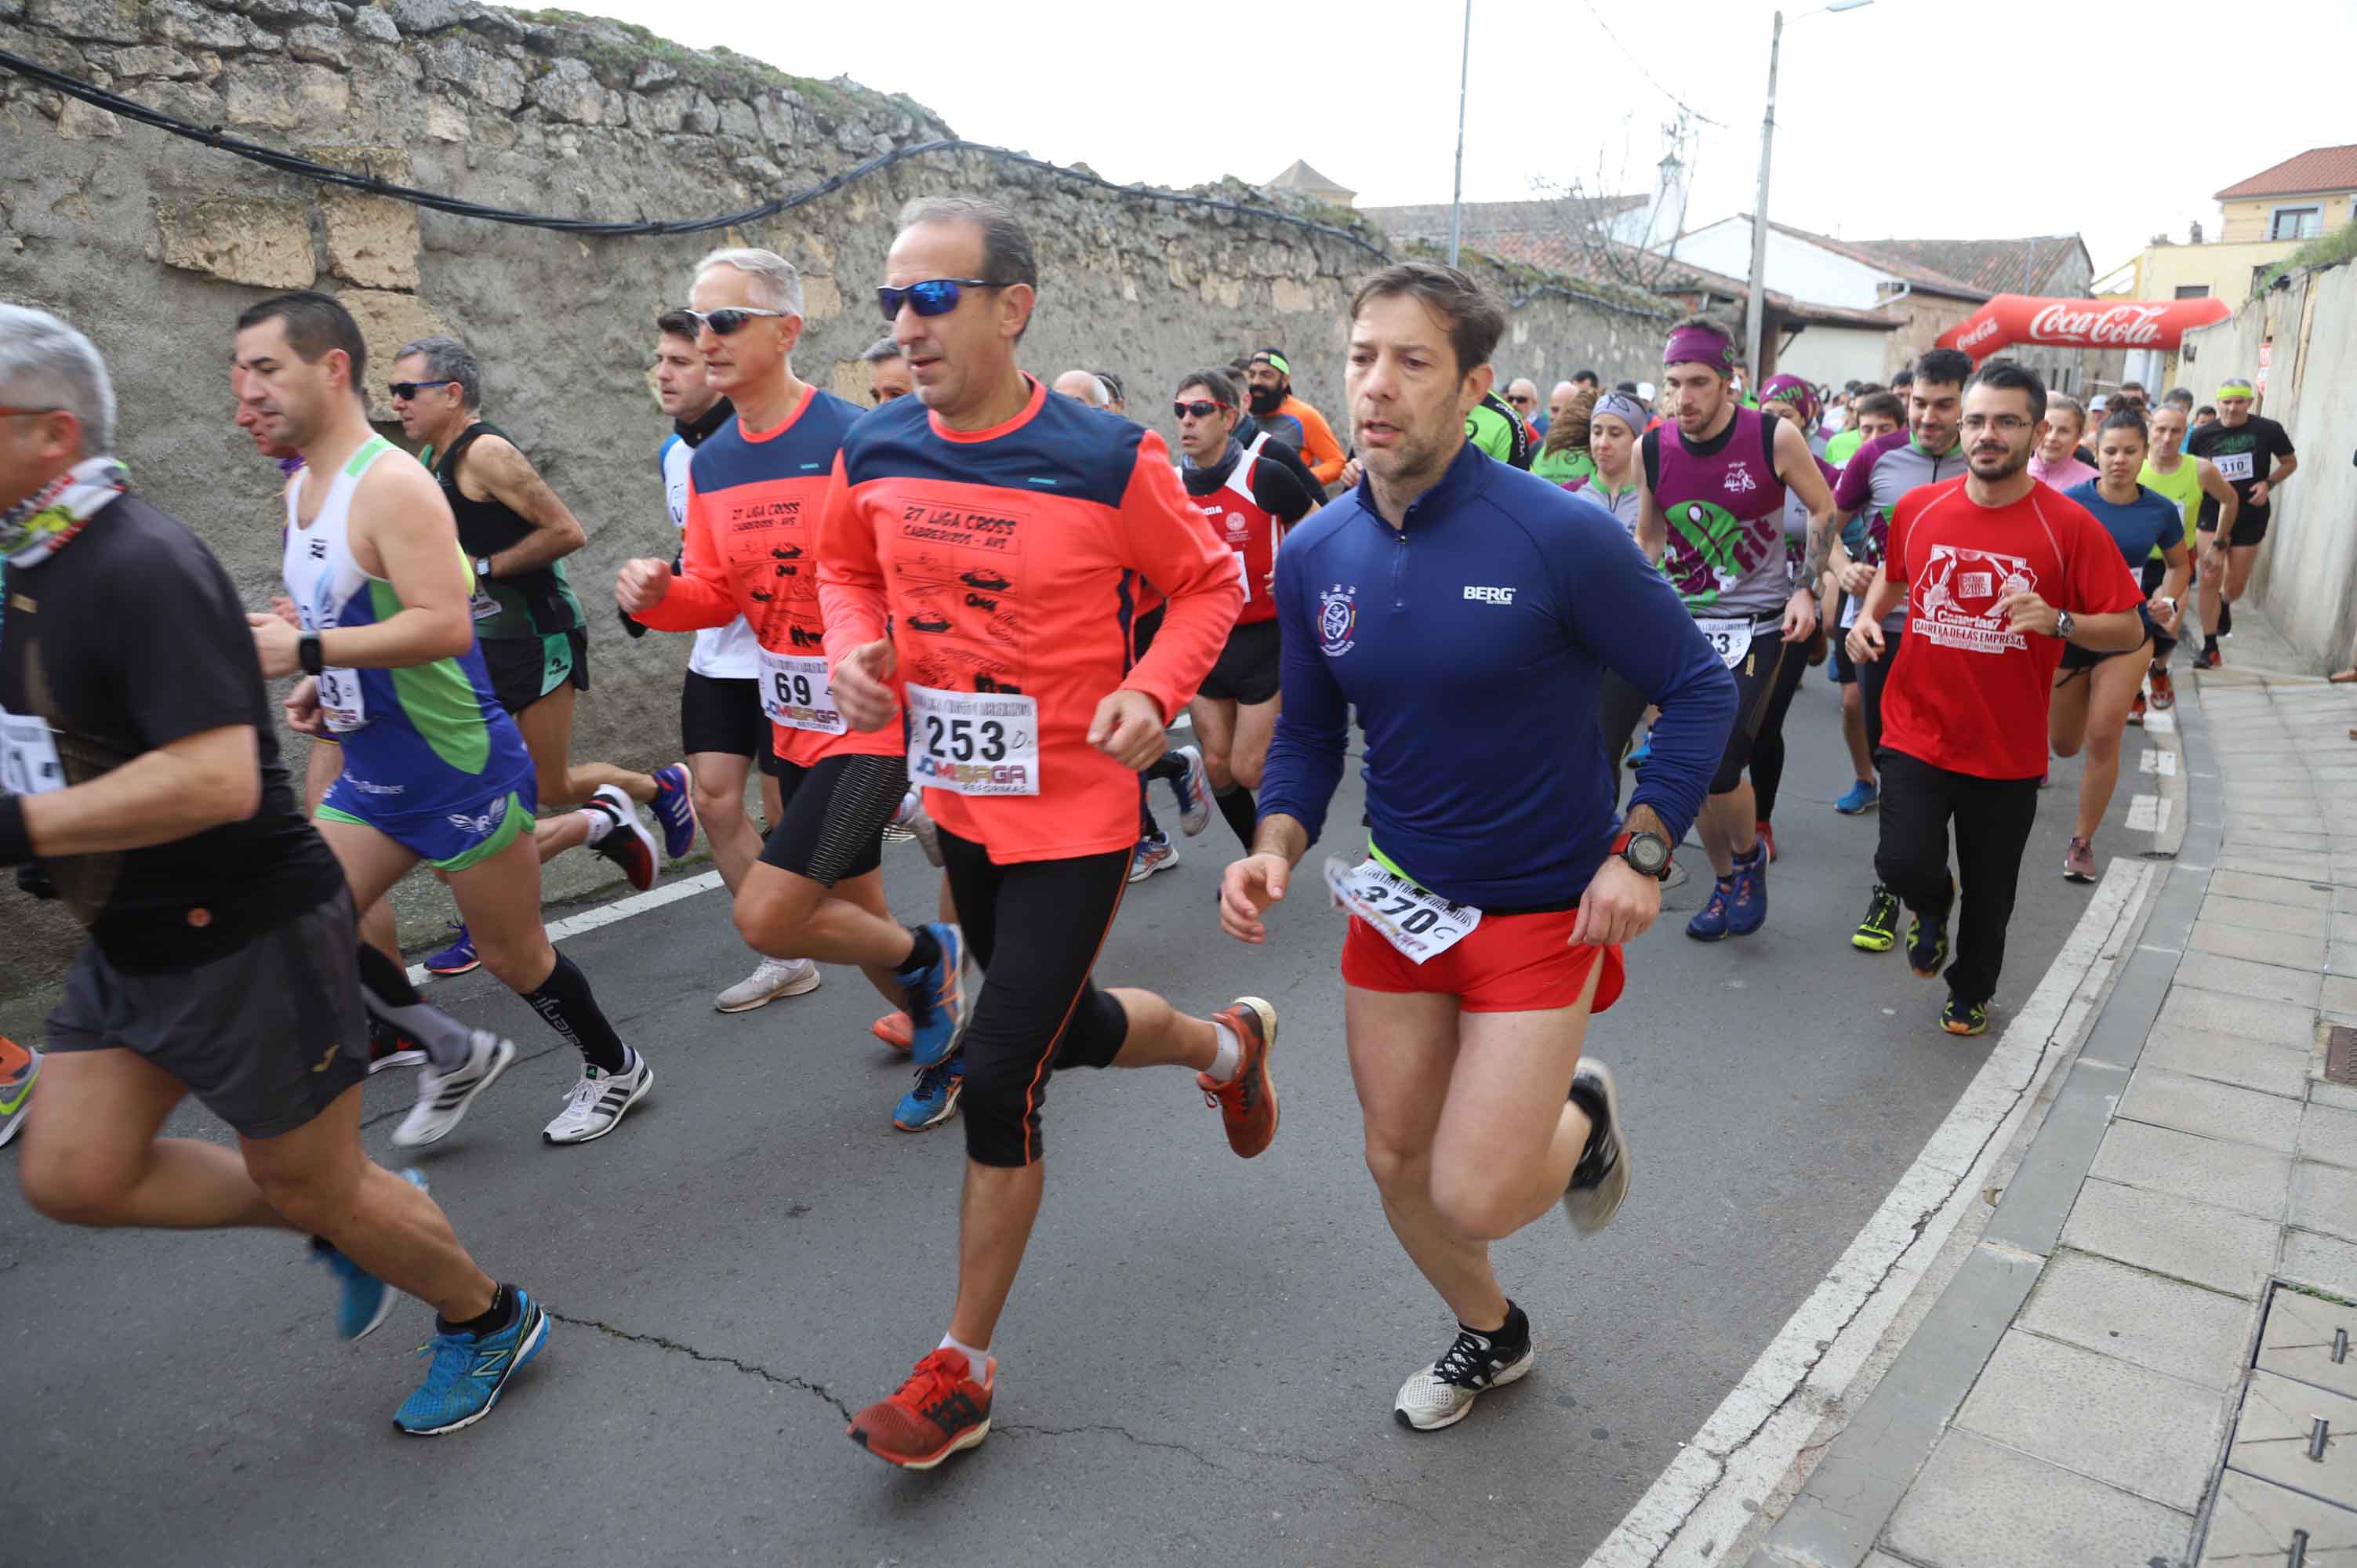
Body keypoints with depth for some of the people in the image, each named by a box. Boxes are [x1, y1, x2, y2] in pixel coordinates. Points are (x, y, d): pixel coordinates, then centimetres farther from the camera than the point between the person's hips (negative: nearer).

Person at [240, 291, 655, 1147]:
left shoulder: (392, 484, -19)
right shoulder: (301, 488, 10)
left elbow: (446, 626, -29)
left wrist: (306, 651, -29)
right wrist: (318, 685, 7)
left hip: (461, 767, -9)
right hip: (372, 771, 9)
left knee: (512, 955, 5)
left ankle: (616, 1069, 30)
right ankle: (457, 1059, 22)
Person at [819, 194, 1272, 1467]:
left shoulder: (1109, 459, -16)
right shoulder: (873, 454, -2)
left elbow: (1209, 584, -3)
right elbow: (846, 568, 16)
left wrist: (1153, 692, -20)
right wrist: (855, 649, -5)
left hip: (1073, 816, -6)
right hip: (956, 803, 6)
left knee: (997, 1076, -4)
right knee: (1066, 1027, 22)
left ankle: (962, 1370, 17)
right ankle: (1228, 1045, 55)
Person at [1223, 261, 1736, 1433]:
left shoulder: (1560, 536, -19)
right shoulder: (1314, 555, -5)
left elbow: (1697, 687, -8)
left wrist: (1642, 852, -16)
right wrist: (1276, 848, -10)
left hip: (1546, 908, -4)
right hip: (1397, 900, 5)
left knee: (1475, 1195, -6)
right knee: (1397, 1165, 15)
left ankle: (1580, 1114, 30)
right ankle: (1490, 1336, 46)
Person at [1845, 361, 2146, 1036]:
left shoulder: (2069, 525, -10)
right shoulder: (1918, 507, -2)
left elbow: (2131, 630, -8)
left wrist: (2058, 621, -26)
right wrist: (1868, 617, 0)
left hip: (2006, 751, -1)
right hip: (1918, 734, 1)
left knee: (1990, 894, 12)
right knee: (1905, 865, -16)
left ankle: (1971, 991, 42)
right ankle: (1933, 906, 23)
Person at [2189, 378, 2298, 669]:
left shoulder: (2268, 430, -7)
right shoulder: (2202, 436, -4)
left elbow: (2290, 463, 6)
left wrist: (2268, 484, -11)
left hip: (2250, 517, 0)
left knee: (2235, 587, 8)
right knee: (2210, 580, -10)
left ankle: (2223, 604, 47)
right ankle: (2210, 649, -2)